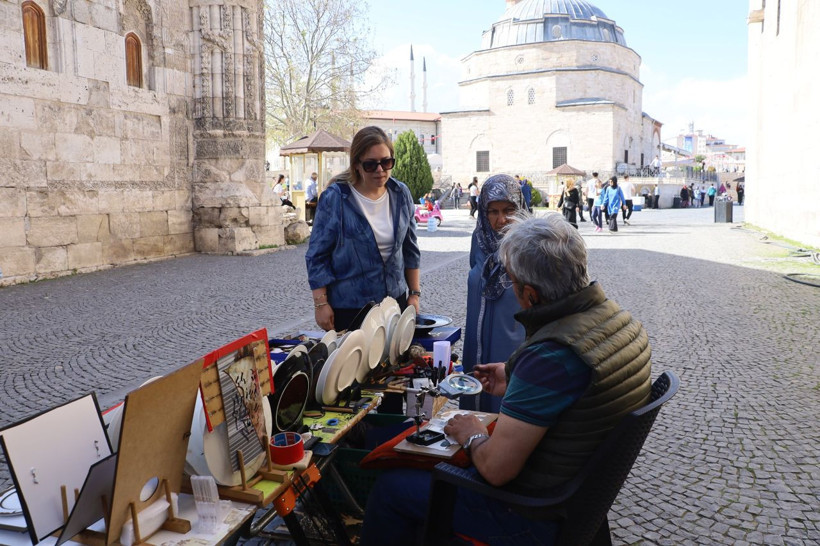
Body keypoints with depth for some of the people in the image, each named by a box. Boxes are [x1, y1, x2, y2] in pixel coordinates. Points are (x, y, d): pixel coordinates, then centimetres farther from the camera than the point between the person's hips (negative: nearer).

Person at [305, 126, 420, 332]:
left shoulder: (401, 194, 2)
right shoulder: (335, 198, -11)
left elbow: (410, 249, 11)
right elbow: (317, 255, -7)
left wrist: (414, 294, 9)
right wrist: (321, 304, -10)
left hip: (396, 300, 4)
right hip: (348, 307, -4)